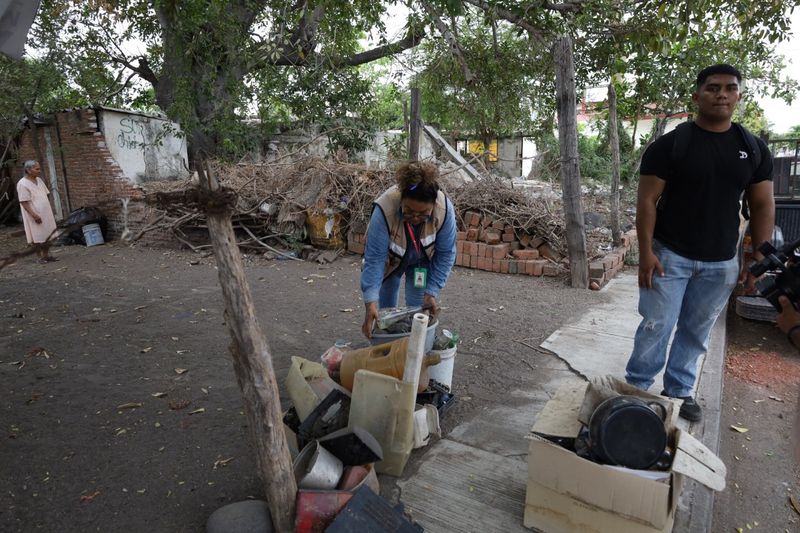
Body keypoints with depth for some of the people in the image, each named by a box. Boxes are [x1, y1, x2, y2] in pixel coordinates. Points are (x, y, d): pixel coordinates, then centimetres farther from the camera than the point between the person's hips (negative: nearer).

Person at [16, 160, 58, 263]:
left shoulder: (39, 180, 9)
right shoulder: (22, 184, -13)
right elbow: (24, 202, -16)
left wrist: (50, 210, 15)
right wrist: (34, 215, -21)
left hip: (46, 213, 7)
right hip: (35, 215, -7)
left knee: (47, 235, 10)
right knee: (38, 237, 0)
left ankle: (47, 255, 18)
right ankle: (41, 257, 8)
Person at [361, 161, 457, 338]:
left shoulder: (444, 209, -34)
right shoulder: (384, 209, -40)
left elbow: (445, 254, -21)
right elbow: (374, 257, -36)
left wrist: (432, 292, -24)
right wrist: (370, 301, -42)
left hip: (423, 260, 1)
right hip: (390, 259, -1)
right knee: (385, 308, 9)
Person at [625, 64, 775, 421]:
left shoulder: (754, 149, 5)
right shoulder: (669, 145, -7)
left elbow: (762, 206, 8)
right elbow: (647, 201, -9)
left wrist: (760, 259, 2)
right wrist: (646, 253, -15)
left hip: (721, 262, 4)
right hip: (670, 255, -3)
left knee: (697, 331, 13)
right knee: (657, 327, -1)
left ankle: (679, 391, 28)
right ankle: (636, 388, 16)